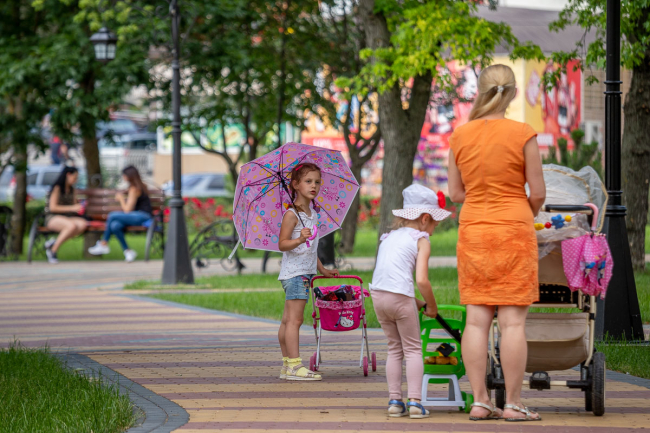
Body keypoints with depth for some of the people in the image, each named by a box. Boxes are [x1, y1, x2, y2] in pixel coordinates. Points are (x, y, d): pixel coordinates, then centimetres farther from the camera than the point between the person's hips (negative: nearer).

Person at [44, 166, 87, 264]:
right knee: (72, 226, -38)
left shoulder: (71, 189, 17)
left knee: (83, 224, -27)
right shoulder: (57, 188, -6)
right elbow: (53, 207, -14)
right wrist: (72, 208, -19)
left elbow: (74, 205, 24)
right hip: (52, 218, -7)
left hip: (67, 218, 7)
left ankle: (54, 242, -18)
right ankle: (53, 251, -22)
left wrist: (80, 207, 0)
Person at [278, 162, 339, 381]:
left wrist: (322, 270, 26)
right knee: (294, 319, -11)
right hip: (294, 271, -9)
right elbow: (282, 244, -16)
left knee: (289, 320, 10)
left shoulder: (311, 213, 15)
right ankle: (294, 365, -15)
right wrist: (299, 240, -33)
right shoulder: (292, 214, -11)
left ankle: (287, 366, 11)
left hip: (306, 271, 9)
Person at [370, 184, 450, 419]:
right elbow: (422, 280, -12)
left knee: (394, 348, 17)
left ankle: (395, 401, 13)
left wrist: (417, 302, 19)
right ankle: (414, 402, -1)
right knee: (413, 349, 7)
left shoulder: (389, 237, 20)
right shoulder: (421, 241, -1)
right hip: (400, 297, -6)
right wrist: (431, 305, 4)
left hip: (378, 295, 6)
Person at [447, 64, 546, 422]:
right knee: (513, 321, -1)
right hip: (514, 231, -3)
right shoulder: (523, 135, -10)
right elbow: (538, 192, -7)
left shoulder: (460, 136, 0)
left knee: (477, 319, 5)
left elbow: (455, 193, 5)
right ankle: (513, 405, -1)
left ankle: (479, 402, 4)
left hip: (473, 231, 4)